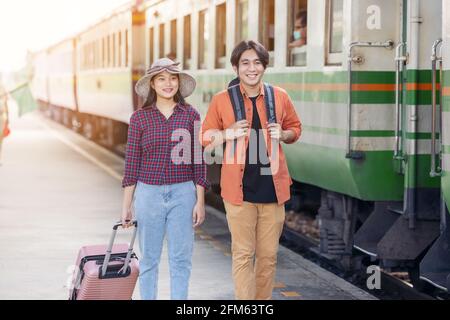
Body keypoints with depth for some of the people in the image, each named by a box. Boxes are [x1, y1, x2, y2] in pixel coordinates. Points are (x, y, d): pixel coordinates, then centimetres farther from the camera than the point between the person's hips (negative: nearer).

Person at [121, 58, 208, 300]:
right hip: (148, 192, 0)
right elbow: (132, 163, 3)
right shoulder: (139, 118, 1)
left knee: (181, 258, 4)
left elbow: (198, 161, 3)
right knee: (149, 258, 8)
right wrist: (126, 205, 2)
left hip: (183, 193, 0)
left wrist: (200, 201, 0)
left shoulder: (190, 115, 2)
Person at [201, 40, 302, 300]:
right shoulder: (221, 100, -1)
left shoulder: (280, 97, 4)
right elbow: (205, 138, 7)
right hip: (240, 188, -2)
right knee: (243, 254, -1)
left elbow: (296, 128, 18)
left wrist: (282, 134, -4)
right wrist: (229, 133, -12)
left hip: (272, 187, 2)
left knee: (268, 254, 9)